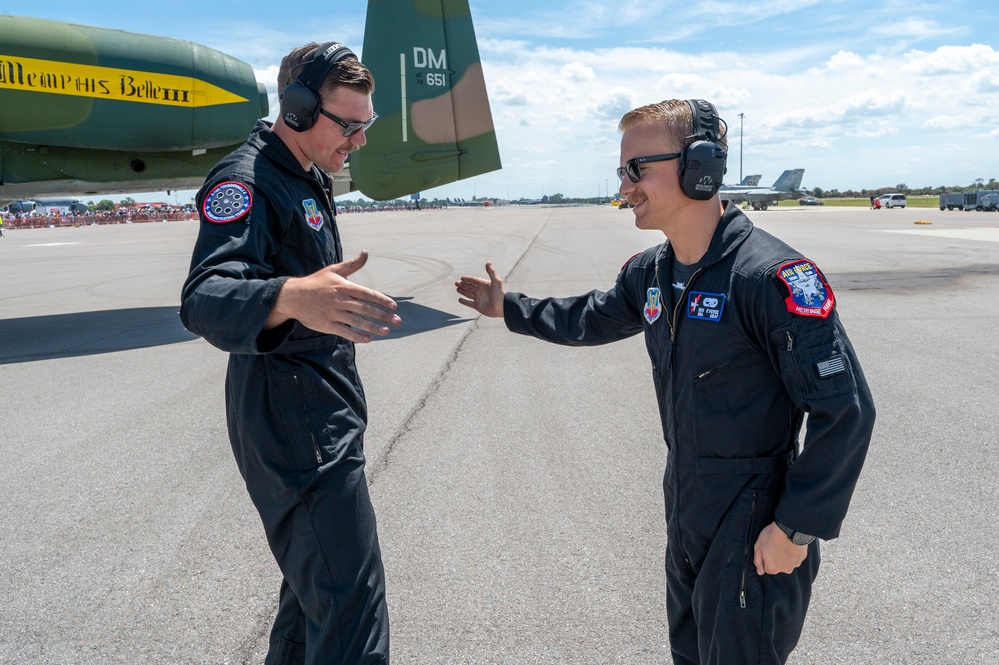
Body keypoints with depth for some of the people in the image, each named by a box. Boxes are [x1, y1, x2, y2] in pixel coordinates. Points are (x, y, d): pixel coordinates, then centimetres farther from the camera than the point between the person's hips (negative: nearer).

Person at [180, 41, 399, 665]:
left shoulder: (309, 177, 13)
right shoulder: (246, 180, -17)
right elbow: (205, 298, -34)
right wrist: (291, 298, -53)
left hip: (326, 413, 10)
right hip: (291, 420, -10)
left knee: (320, 570, 22)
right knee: (351, 604, -9)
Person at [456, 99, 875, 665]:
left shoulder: (772, 276, -25)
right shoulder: (652, 272, 2)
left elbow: (844, 409, -23)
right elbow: (591, 319, 22)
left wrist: (797, 528, -19)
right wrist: (510, 308, 25)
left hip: (753, 527, -8)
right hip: (684, 509, 8)